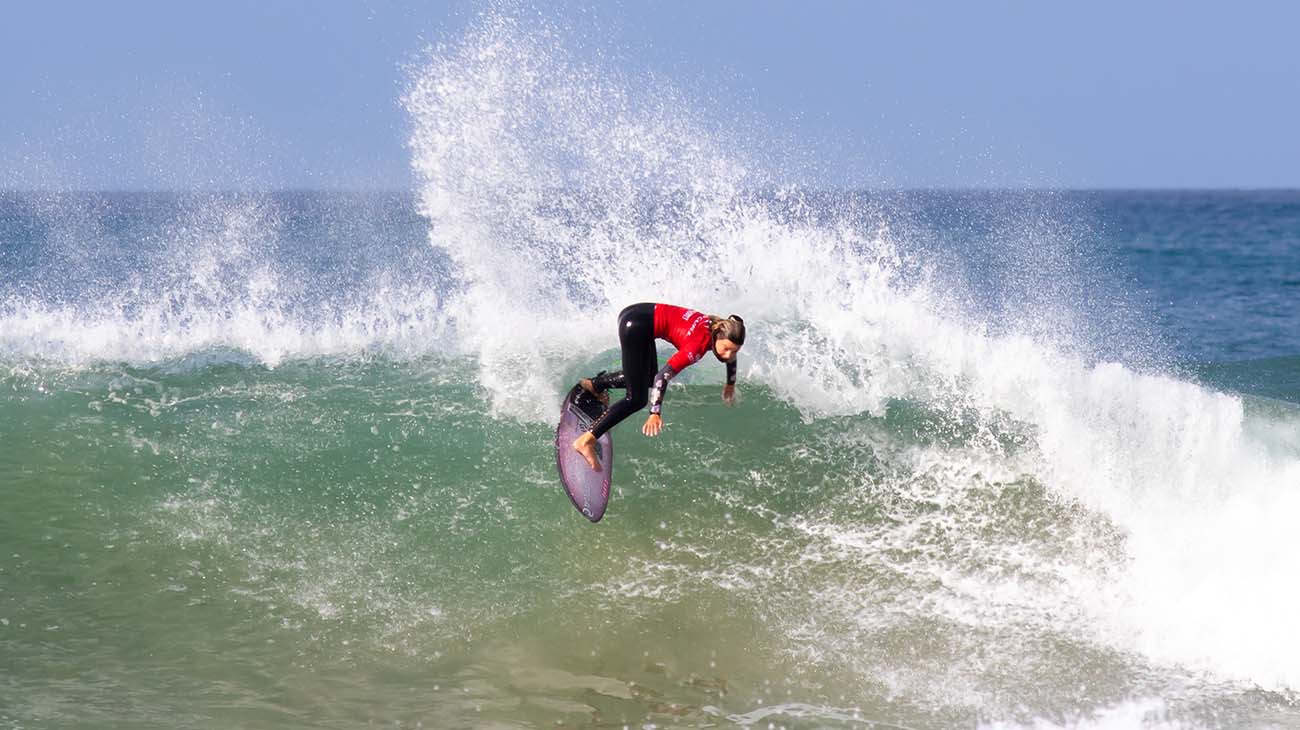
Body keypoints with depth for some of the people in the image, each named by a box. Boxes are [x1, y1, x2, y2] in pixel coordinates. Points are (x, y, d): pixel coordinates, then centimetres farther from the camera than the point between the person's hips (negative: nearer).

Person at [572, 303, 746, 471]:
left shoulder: (723, 331, -3)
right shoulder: (700, 343, -26)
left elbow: (730, 357, 22)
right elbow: (664, 375, -29)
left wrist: (730, 384, 38)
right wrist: (655, 413, -34)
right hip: (635, 325, -9)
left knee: (648, 380, 28)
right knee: (636, 399, -9)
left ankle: (595, 384, 41)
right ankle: (586, 441, -13)